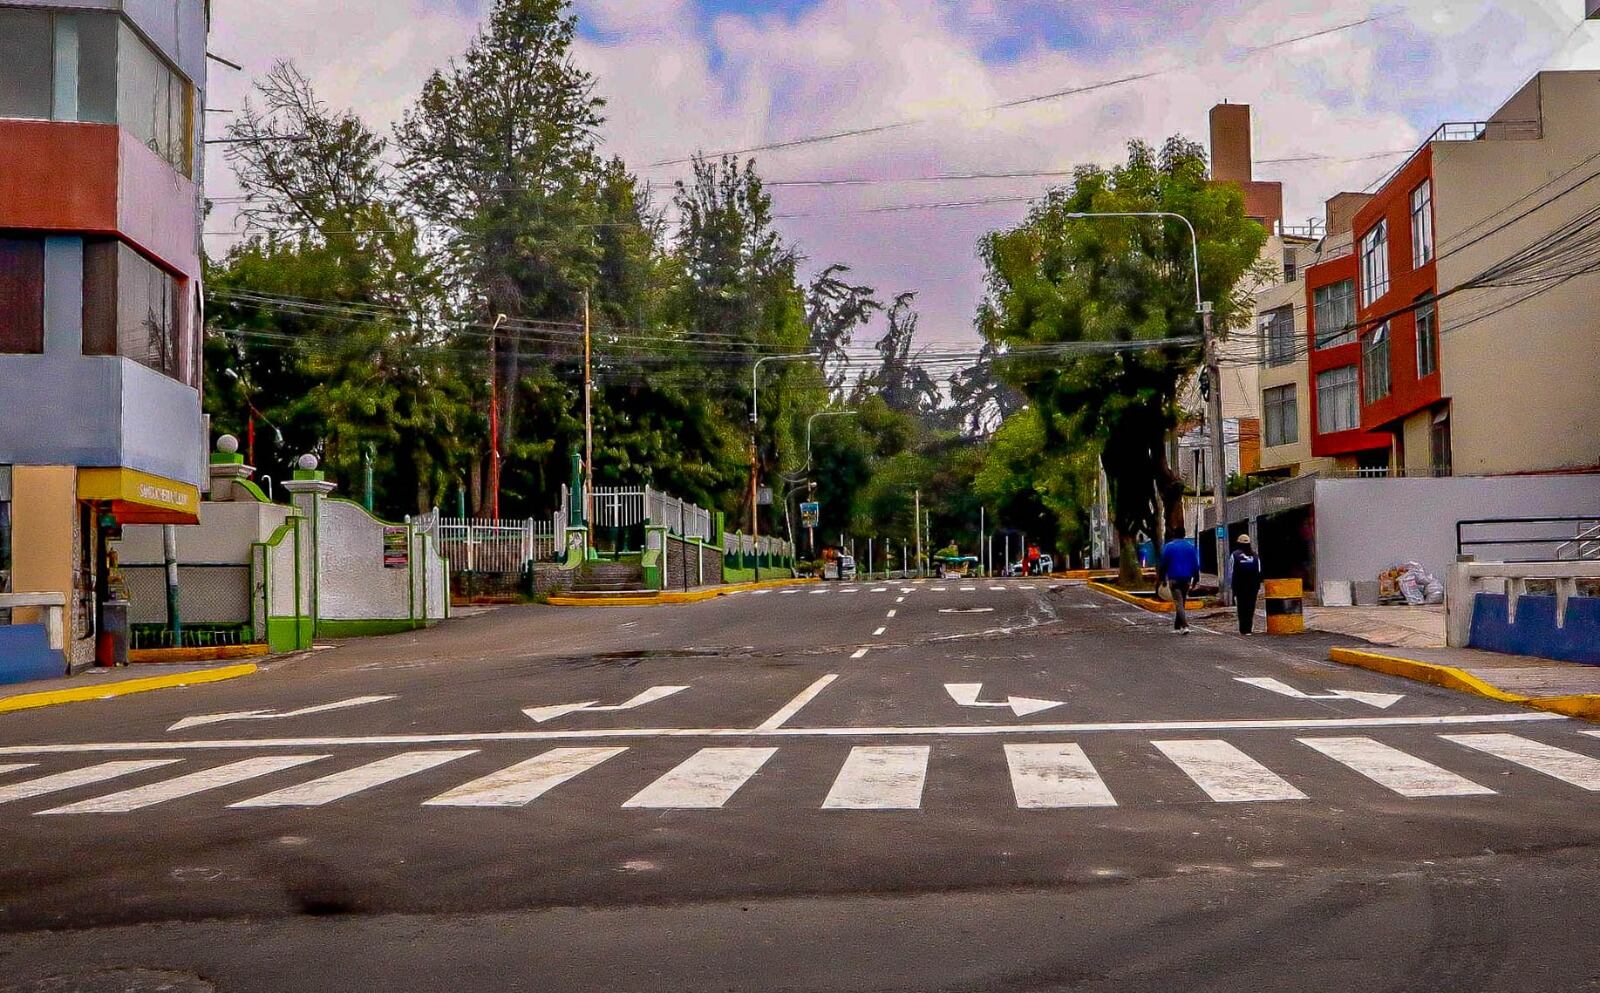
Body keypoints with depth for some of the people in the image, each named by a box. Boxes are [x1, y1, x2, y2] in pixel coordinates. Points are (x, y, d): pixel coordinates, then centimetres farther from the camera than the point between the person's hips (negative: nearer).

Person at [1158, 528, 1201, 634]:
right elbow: (1196, 564, 6)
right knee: (1183, 602, 16)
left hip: (1174, 578, -4)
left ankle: (1185, 626, -25)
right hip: (1187, 579, 4)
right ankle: (1177, 626, 24)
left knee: (1179, 603, -9)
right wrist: (1195, 578, 12)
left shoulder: (1168, 547, -2)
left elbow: (1163, 564, -1)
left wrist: (1162, 578, 7)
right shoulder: (1191, 546, 6)